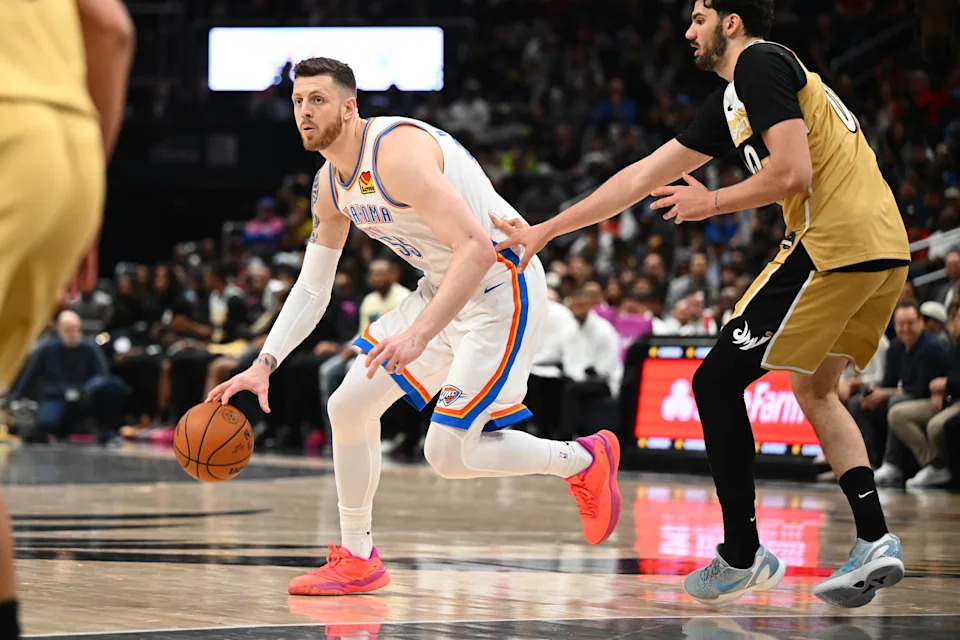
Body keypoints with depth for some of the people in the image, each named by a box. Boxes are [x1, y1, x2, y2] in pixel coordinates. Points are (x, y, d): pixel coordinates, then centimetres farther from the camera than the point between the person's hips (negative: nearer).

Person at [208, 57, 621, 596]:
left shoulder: (398, 152, -26)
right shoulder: (331, 186, 3)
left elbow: (478, 249, -34)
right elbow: (312, 288, 13)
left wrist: (419, 334, -41)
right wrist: (265, 364, 1)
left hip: (500, 292, -9)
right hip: (443, 289, 9)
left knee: (448, 454, -12)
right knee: (350, 405, 5)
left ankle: (584, 460, 10)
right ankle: (357, 560, 17)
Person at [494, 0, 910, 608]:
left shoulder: (760, 64, -4)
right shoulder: (732, 101, 25)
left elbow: (792, 174, -15)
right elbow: (644, 176, 27)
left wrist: (712, 203, 2)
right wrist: (545, 232, 28)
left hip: (835, 243, -10)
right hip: (886, 250, 10)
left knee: (718, 379, -1)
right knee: (814, 387, 25)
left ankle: (743, 557, 3)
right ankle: (876, 542, 13)